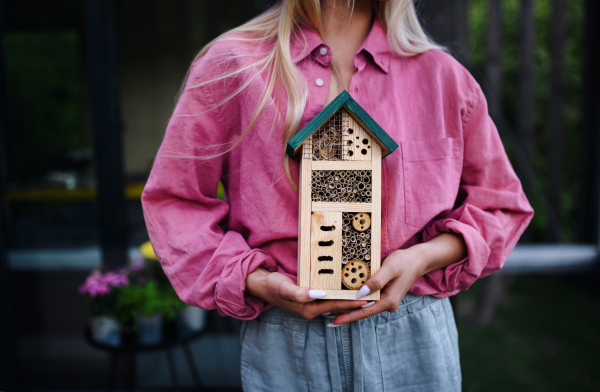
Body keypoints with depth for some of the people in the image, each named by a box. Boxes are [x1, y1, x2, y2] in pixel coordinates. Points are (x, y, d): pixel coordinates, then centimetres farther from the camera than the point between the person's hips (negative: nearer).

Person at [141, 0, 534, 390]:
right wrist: (255, 281, -14)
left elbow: (499, 203, 11)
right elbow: (174, 199, 1)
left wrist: (424, 257, -9)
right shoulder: (232, 65, -2)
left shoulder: (442, 75, 3)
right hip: (282, 344, -1)